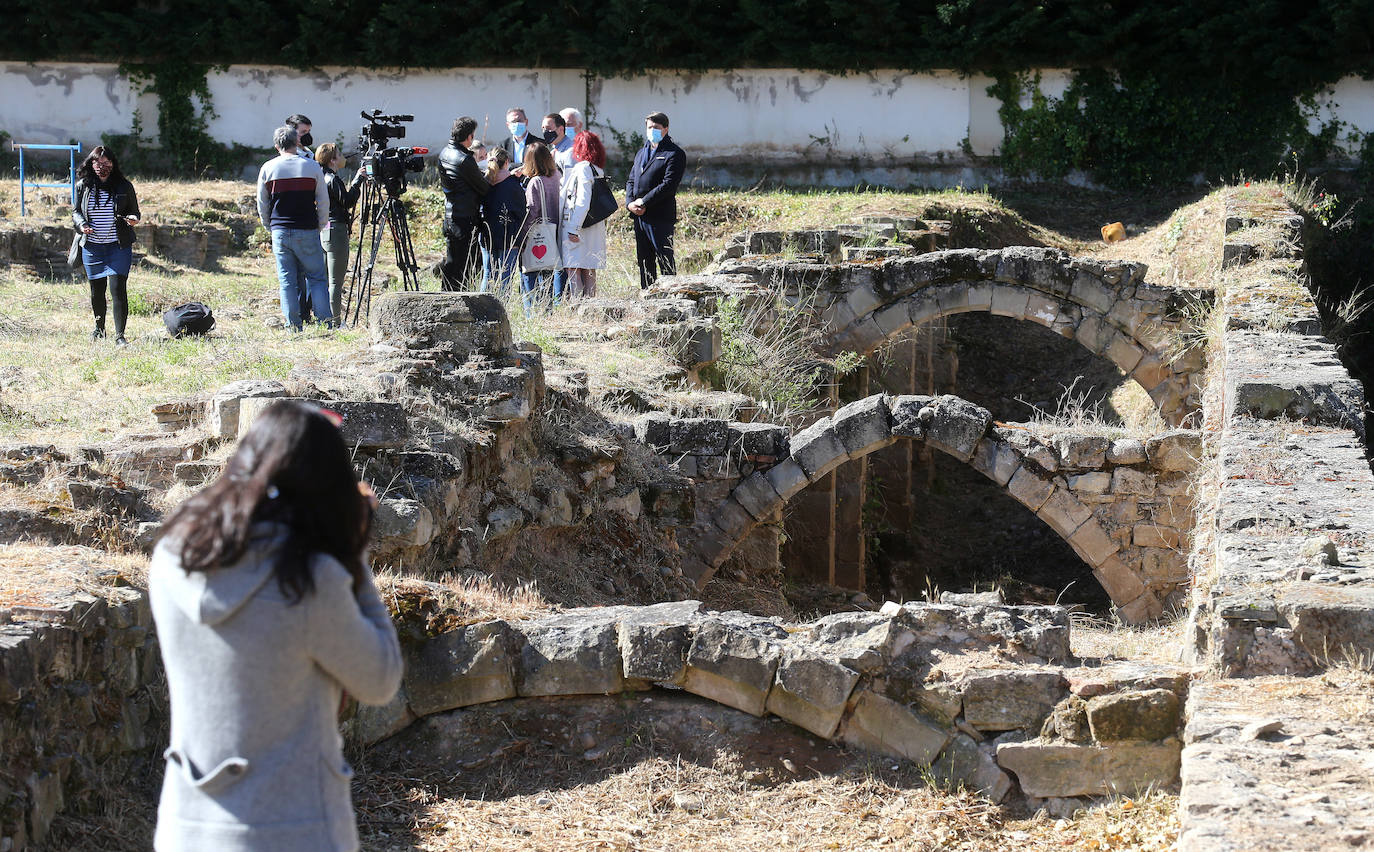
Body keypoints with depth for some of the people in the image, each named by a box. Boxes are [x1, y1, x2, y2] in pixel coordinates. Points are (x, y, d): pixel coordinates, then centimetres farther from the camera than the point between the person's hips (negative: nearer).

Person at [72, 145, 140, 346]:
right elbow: (76, 211, 14)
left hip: (118, 246, -2)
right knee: (97, 290, 12)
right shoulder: (83, 186, 4)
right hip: (92, 246, 2)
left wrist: (132, 218, -14)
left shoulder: (124, 186, 1)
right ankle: (99, 329, 33)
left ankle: (119, 335, -10)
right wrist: (81, 224, -7)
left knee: (118, 288, -12)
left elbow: (135, 212, 10)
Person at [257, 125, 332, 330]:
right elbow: (324, 202, 2)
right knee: (317, 277, 5)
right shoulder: (312, 167, 0)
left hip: (279, 231, 1)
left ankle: (293, 326, 3)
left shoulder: (268, 168, 2)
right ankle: (325, 321, -3)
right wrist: (320, 227, 14)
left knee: (287, 280, 6)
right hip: (307, 231, -1)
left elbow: (261, 205, 9)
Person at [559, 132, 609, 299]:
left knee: (574, 271, -8)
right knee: (589, 272, 12)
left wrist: (574, 228, -17)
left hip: (577, 229, -9)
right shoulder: (599, 170, 13)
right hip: (595, 228, 9)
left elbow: (583, 201, -19)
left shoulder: (582, 168, -13)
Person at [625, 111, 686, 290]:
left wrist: (644, 202, -15)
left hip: (660, 217, -8)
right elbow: (631, 180, 19)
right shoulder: (641, 153, 21)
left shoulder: (674, 154, -5)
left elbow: (669, 184, -14)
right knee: (644, 260, 11)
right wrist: (630, 203, 0)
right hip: (639, 215, 8)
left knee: (665, 262, -6)